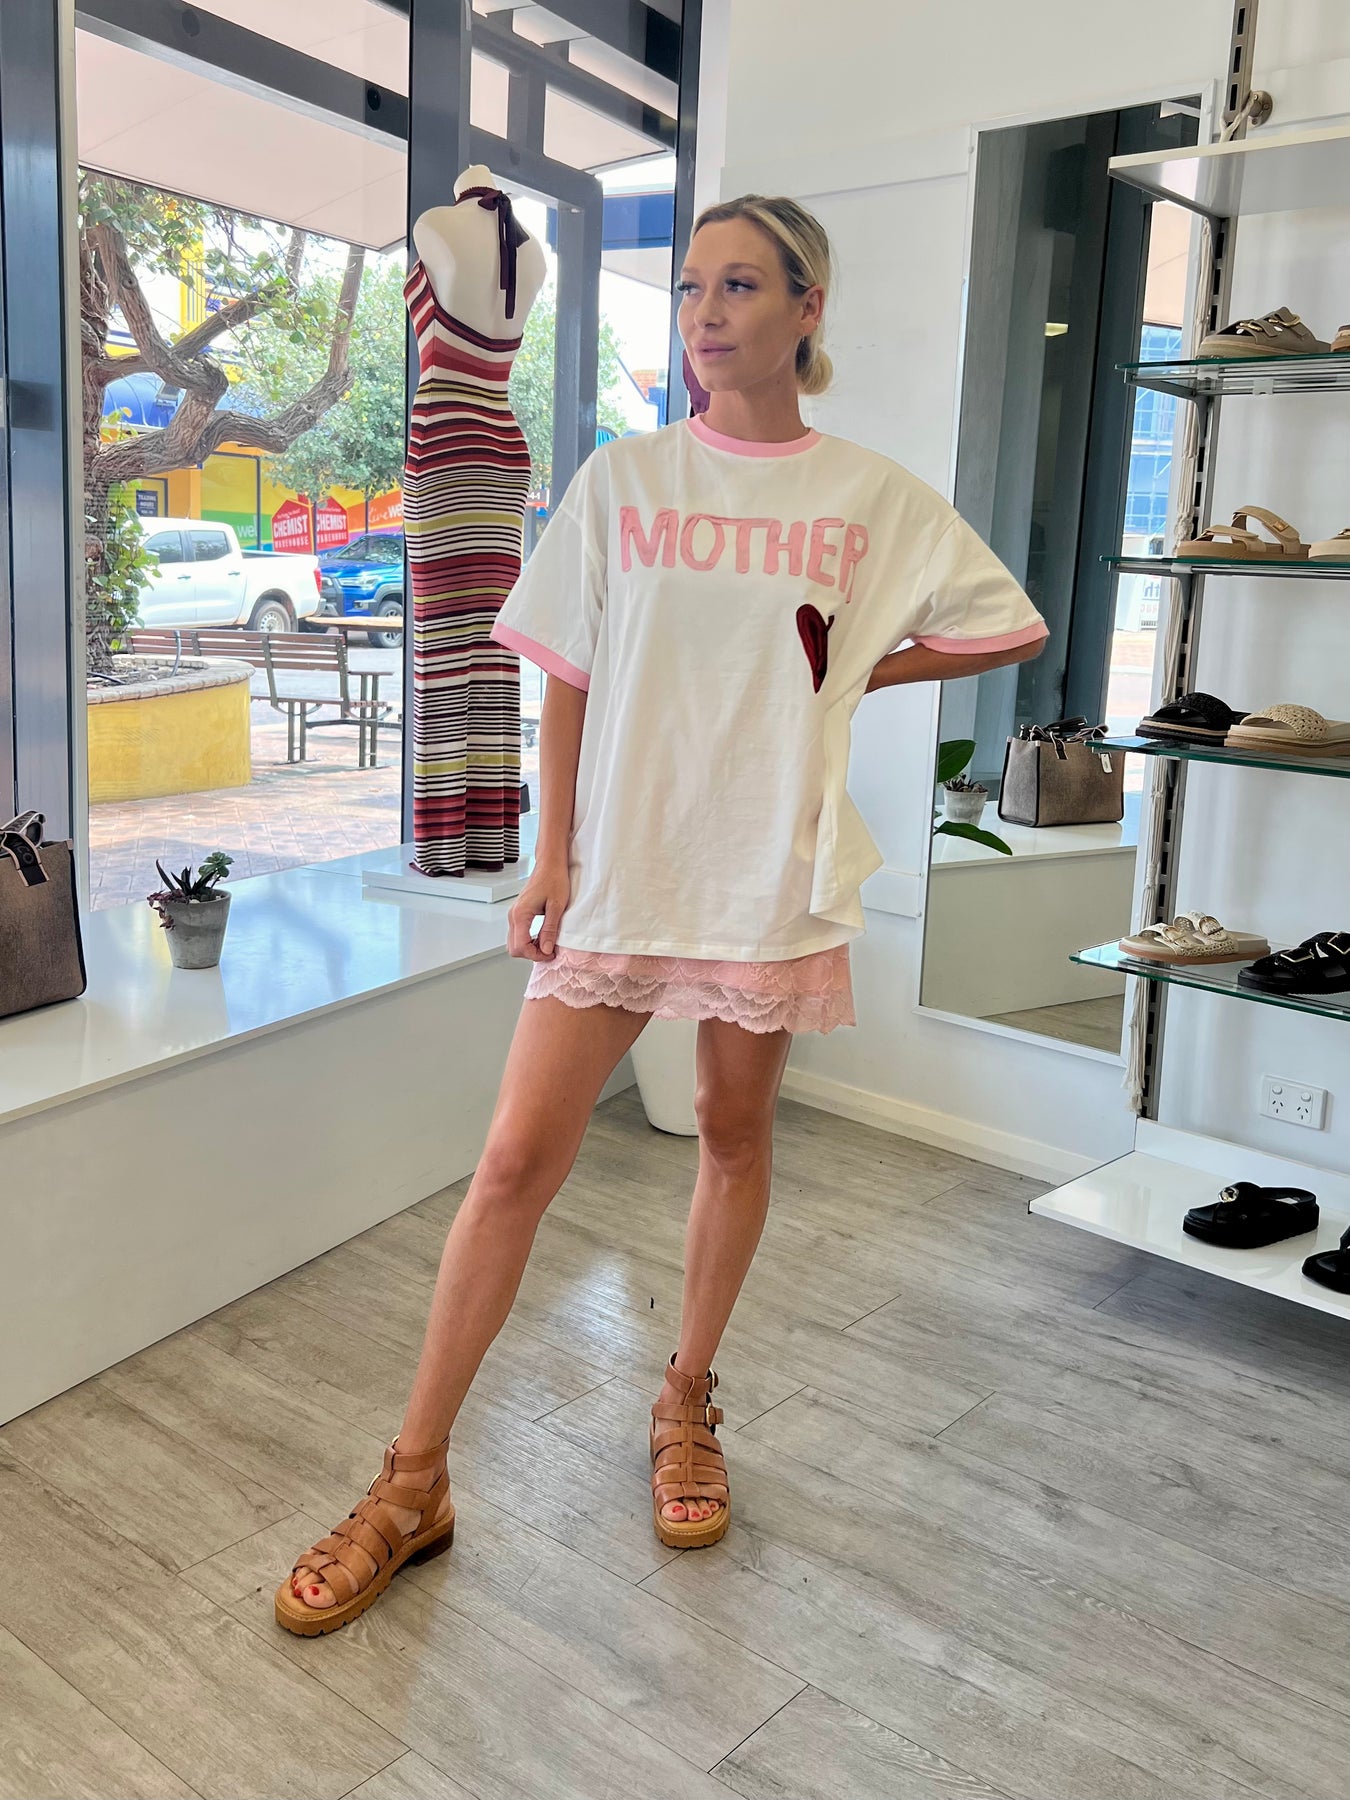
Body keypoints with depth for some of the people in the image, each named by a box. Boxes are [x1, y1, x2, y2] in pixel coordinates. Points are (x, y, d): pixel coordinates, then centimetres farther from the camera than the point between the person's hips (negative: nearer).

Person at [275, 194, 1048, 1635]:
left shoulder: (871, 496, 3)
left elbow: (1007, 628, 10)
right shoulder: (623, 478, 3)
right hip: (615, 866, 0)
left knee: (734, 1133, 12)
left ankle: (687, 1406, 35)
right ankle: (411, 1485, 8)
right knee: (518, 1155, -4)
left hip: (768, 870, 1)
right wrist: (554, 855, -3)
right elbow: (569, 680, 3)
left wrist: (852, 671, 3)